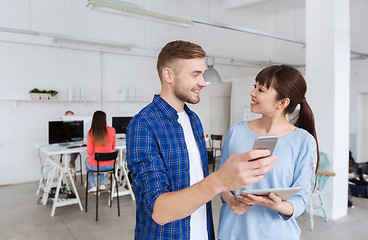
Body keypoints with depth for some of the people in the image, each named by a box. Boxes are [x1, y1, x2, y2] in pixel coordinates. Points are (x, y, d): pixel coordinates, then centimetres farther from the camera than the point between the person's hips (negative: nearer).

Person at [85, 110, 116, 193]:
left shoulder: (91, 132, -14)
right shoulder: (112, 130, -9)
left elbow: (89, 152, -8)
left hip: (95, 166, -2)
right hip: (110, 165, 2)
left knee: (87, 161, 34)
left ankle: (92, 186, 31)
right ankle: (102, 184, 34)